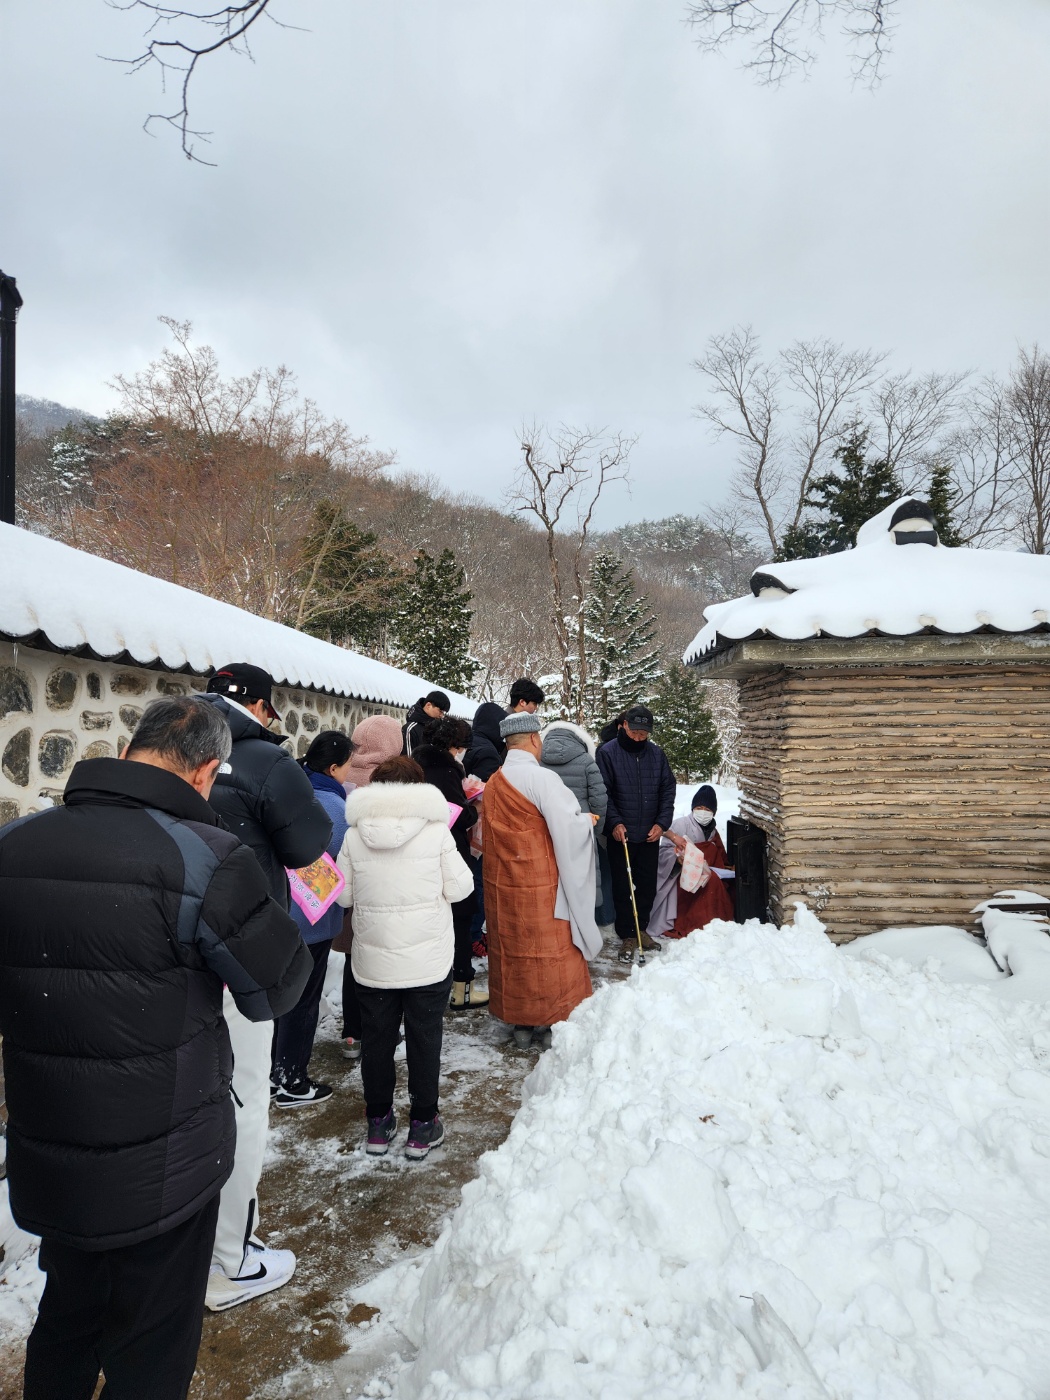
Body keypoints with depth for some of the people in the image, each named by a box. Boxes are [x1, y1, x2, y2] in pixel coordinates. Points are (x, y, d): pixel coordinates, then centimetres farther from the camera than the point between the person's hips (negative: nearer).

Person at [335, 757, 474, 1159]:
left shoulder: (354, 836, -6)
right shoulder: (436, 831, -12)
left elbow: (343, 895, 0)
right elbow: (459, 888, -8)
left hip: (372, 962, 2)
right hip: (428, 960, -2)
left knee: (376, 1039, 16)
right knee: (424, 1040, 12)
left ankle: (378, 1123, 28)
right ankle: (422, 1126, 21)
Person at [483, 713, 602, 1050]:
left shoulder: (493, 782, 5)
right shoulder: (540, 777, -18)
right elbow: (569, 827, -20)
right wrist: (586, 820, 1)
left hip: (502, 883, 7)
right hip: (540, 886, -7)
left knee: (512, 950, 14)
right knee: (550, 952, 7)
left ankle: (520, 1023, 24)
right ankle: (551, 1023, 16)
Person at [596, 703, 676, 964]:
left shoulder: (657, 754, 3)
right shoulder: (608, 753, -8)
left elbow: (668, 790, 6)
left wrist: (662, 823, -4)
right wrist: (614, 822, -18)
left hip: (650, 835, 4)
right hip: (621, 835, -3)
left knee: (648, 886, 12)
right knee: (623, 888, 4)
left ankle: (641, 928, 30)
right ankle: (627, 936, 16)